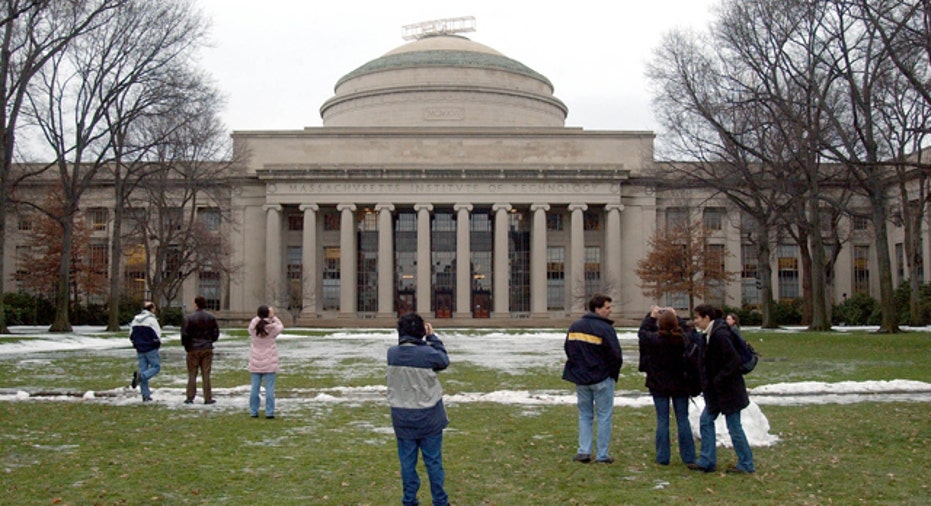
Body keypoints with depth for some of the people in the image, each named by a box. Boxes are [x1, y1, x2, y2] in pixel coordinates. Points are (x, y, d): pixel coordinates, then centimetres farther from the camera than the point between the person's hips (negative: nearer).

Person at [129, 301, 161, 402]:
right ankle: (141, 375, -24)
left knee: (143, 369, 7)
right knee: (156, 366, 3)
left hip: (140, 349, 7)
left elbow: (131, 336, 14)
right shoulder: (151, 320, -11)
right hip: (151, 349, -7)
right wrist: (159, 344, 4)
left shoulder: (135, 320, 11)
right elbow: (157, 335, -14)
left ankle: (146, 395, 6)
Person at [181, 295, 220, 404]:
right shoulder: (211, 318, 1)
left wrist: (186, 345, 6)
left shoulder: (189, 318, -10)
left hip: (193, 349, -2)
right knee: (206, 374, 5)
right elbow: (216, 333, 5)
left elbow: (185, 334, -11)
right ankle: (208, 398, 6)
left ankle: (190, 397, 6)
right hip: (207, 349, 3)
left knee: (192, 374, 6)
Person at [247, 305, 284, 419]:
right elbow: (281, 326, 9)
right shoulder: (272, 327, -11)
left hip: (255, 362, 3)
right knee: (269, 388, 1)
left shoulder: (253, 327, -6)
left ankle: (253, 411, 12)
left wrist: (258, 316, 10)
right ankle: (269, 412, 1)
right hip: (269, 362, -3)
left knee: (255, 387, 8)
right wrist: (273, 317, 12)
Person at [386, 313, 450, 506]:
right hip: (428, 418, -3)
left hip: (402, 418, 3)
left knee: (407, 461, 12)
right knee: (433, 461, 10)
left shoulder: (392, 353, -7)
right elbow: (444, 361, 1)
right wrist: (432, 337, 4)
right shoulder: (427, 352, -18)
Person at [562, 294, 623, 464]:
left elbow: (568, 350, 10)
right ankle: (602, 455, 7)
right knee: (604, 416, 5)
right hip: (602, 379, -5)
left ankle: (584, 451, 9)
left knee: (584, 415, 15)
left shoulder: (574, 326, 5)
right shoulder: (605, 329, -15)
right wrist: (614, 374, 1)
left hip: (580, 379, 5)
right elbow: (615, 355, -16)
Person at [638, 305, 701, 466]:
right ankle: (688, 457, 13)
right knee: (683, 420, 9)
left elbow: (642, 332, 4)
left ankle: (662, 457, 9)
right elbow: (689, 330, 13)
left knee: (662, 420, 5)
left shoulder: (654, 339, -17)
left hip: (659, 386, -2)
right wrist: (676, 317, 17)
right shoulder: (684, 339, -12)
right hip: (680, 386, 2)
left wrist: (651, 316, 14)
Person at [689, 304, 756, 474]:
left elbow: (733, 361, -25)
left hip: (728, 390, -10)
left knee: (734, 427, 1)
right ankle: (707, 461, 17)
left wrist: (719, 380, -19)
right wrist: (707, 385, 9)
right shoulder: (709, 335, 7)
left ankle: (746, 464, 15)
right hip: (716, 391, 10)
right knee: (705, 421, 10)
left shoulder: (720, 335, -22)